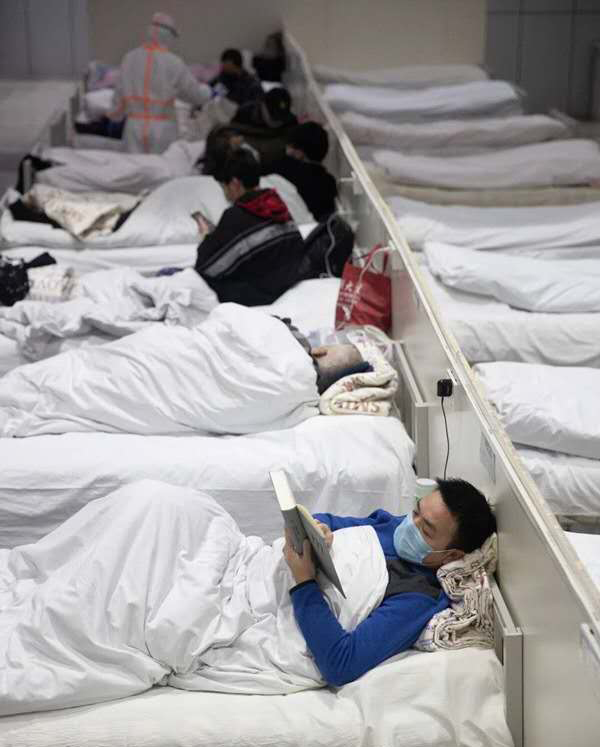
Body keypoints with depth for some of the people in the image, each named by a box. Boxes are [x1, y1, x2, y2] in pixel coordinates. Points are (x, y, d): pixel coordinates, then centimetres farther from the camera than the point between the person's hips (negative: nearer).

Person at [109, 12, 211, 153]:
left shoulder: (130, 58, 1)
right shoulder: (174, 63, -9)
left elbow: (119, 96, 8)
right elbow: (196, 94, 1)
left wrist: (115, 115, 27)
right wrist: (207, 90, 23)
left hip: (134, 126, 3)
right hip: (163, 128, -3)